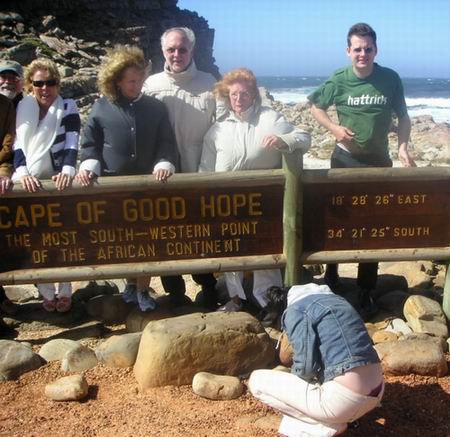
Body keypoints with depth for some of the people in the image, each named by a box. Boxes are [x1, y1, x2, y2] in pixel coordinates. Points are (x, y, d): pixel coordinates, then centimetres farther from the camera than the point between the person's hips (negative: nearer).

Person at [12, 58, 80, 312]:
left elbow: (72, 143, -11)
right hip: (30, 184, 2)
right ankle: (47, 293, 12)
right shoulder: (21, 110, 9)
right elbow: (16, 144, -1)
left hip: (59, 182, -2)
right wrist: (23, 173, -20)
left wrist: (67, 171, -29)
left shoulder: (68, 108, 2)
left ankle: (65, 292, 13)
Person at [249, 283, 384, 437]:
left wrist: (293, 373, 9)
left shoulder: (295, 311, -5)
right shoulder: (334, 299, 19)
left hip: (344, 399, -8)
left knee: (256, 381, 4)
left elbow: (306, 368, -14)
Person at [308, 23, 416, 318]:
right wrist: (334, 128, -10)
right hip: (345, 159, 0)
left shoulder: (390, 79, -6)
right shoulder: (338, 81, -8)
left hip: (379, 161, 1)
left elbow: (403, 117, 2)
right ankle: (332, 274, 32)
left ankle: (366, 291, 17)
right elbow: (316, 107, 6)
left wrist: (403, 147, -13)